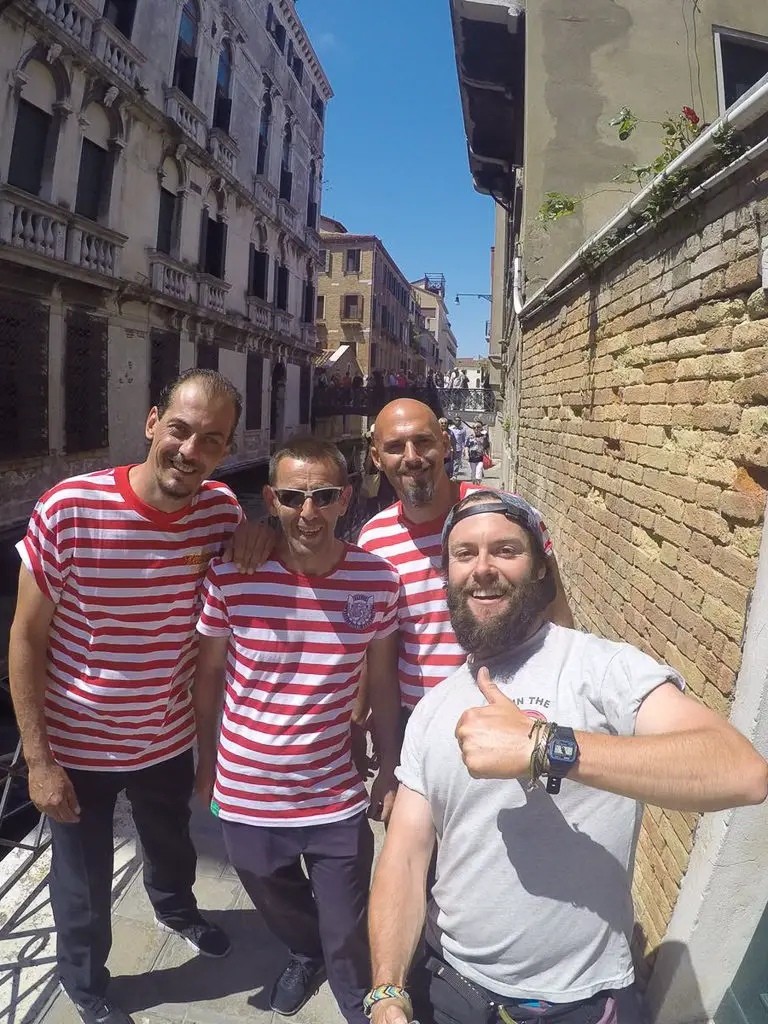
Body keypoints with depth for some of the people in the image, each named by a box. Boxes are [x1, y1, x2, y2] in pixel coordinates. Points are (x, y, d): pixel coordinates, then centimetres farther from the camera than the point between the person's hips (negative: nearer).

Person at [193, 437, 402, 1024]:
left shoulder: (377, 579, -14)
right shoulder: (230, 575, -16)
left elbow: (383, 682, -1)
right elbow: (210, 672, -1)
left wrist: (389, 773, 5)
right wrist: (207, 765, 8)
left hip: (337, 800, -1)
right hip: (246, 795, 2)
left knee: (349, 942, 13)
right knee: (281, 911, 28)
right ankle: (305, 955, 62)